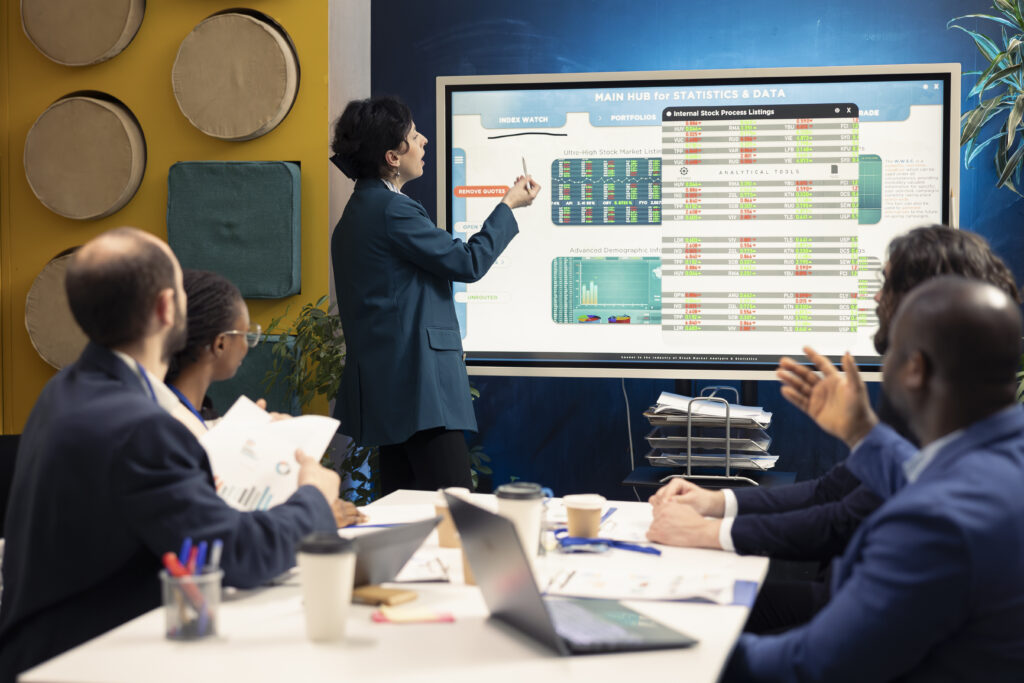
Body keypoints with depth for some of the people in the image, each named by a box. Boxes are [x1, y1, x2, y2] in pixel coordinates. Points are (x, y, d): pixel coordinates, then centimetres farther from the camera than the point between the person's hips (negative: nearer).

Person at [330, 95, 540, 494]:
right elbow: (468, 263, -10)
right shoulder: (392, 209, -14)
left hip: (389, 383, 11)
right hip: (417, 384, -11)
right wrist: (508, 206, 2)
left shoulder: (363, 206, 18)